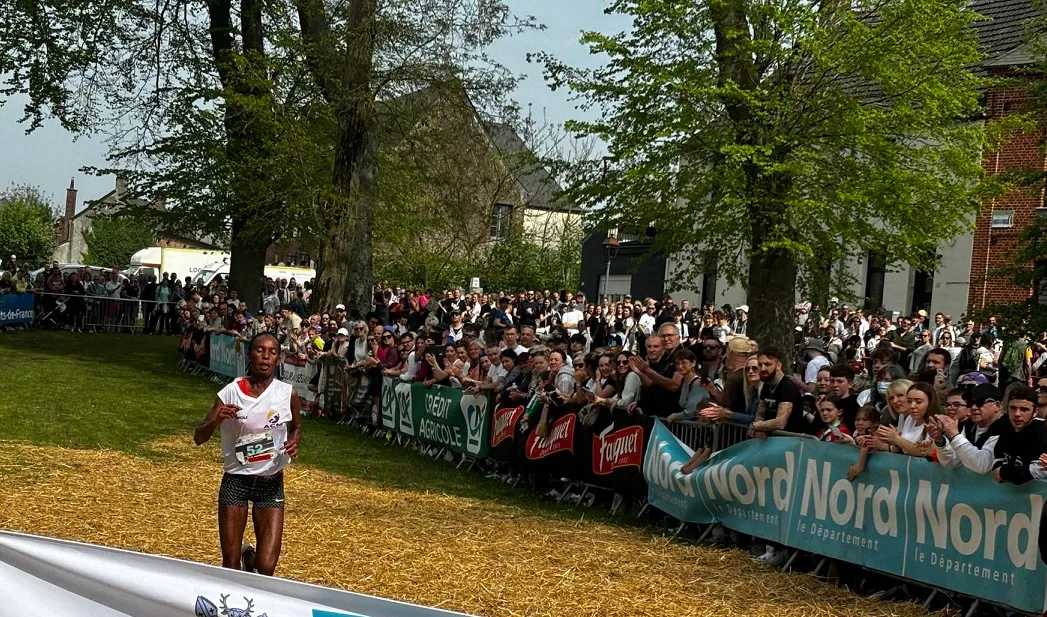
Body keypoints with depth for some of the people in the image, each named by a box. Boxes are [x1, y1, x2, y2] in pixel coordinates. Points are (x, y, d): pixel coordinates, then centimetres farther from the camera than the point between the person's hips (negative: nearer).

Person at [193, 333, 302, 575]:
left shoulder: (288, 394, -5)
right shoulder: (231, 393, -7)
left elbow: (296, 427, 15)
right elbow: (199, 438, -4)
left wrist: (294, 443, -8)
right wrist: (216, 420, -25)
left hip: (271, 483, 0)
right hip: (236, 480, 0)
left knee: (266, 568, -7)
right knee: (230, 566, 4)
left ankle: (249, 559, 29)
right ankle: (243, 557, 40)